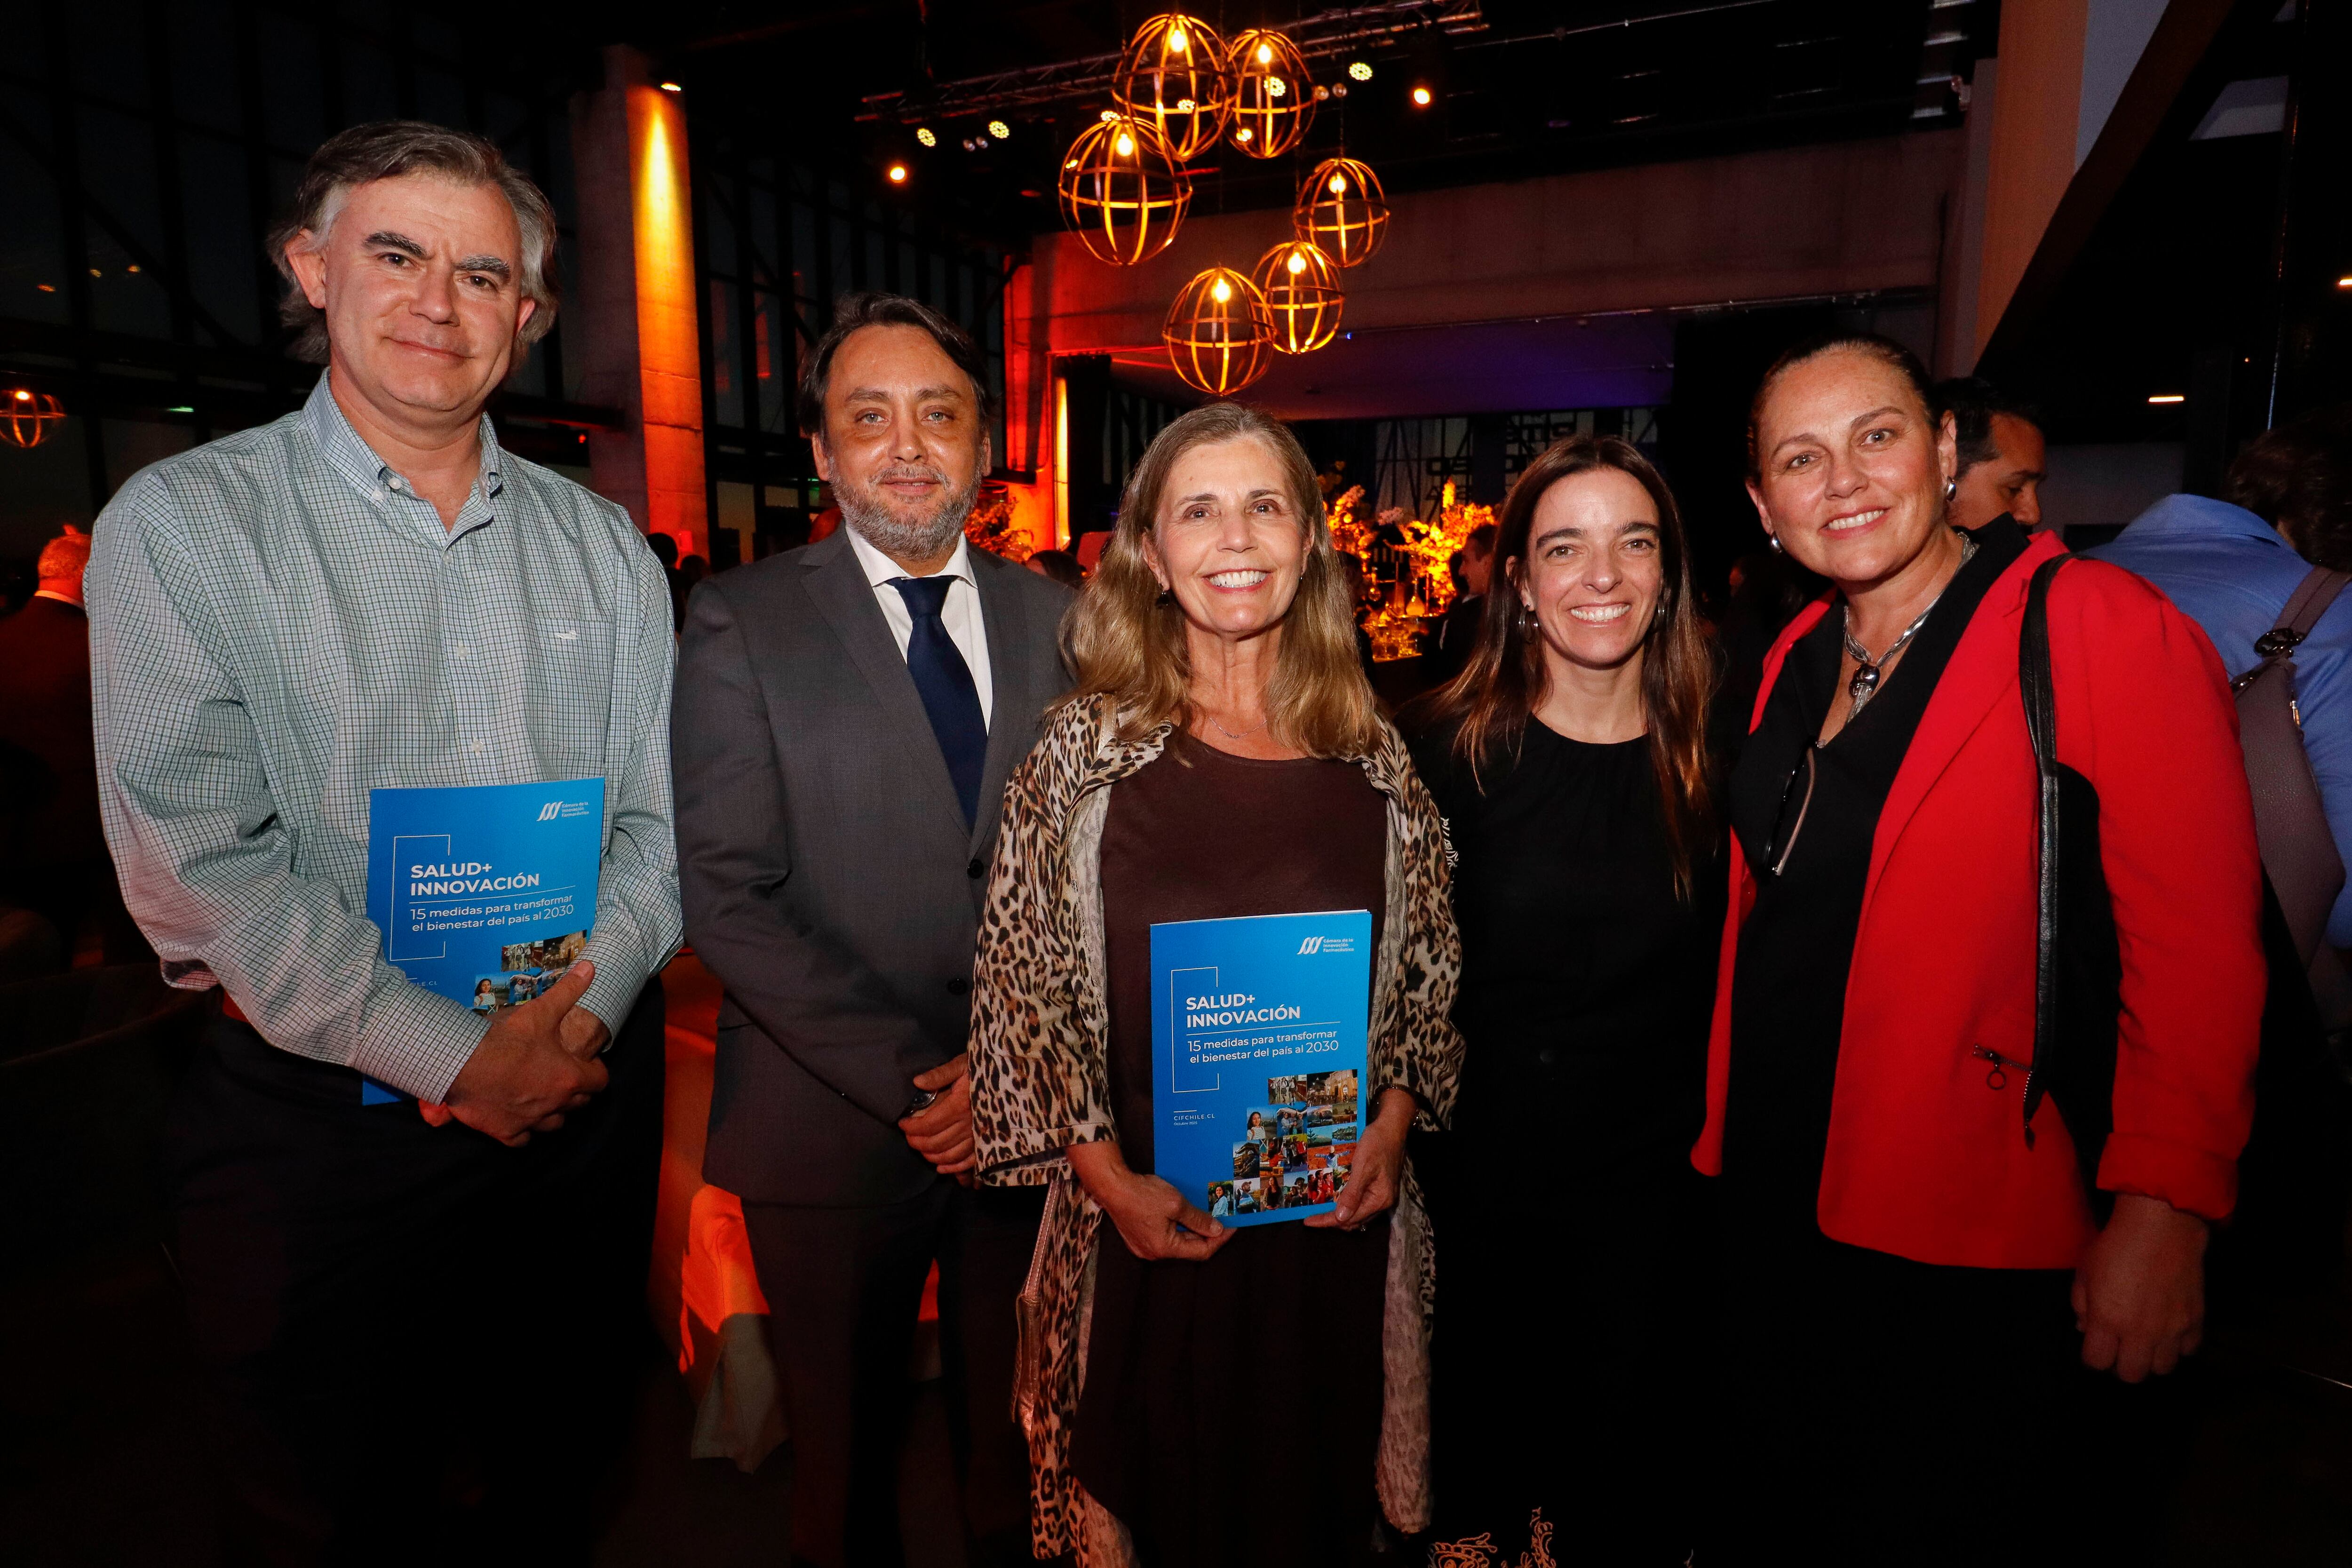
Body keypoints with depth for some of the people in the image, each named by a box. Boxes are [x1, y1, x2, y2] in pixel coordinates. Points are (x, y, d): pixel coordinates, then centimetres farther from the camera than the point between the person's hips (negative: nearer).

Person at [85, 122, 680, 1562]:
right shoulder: (185, 523, -5)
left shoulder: (602, 542, 5)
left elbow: (658, 818, 2)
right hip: (321, 1109, -2)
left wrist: (589, 1006, -14)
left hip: (590, 1089, 3)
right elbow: (197, 862, -13)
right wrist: (458, 1055, -17)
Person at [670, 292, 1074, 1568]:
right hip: (834, 1128, -2)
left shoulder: (1054, 618, 4)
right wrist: (915, 1078, -15)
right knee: (844, 1463, 17)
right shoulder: (740, 622, -4)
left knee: (1017, 1445, 19)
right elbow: (724, 892, -12)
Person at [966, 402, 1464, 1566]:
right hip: (1150, 1227, -2)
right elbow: (1022, 988, -5)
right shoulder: (1088, 748, -6)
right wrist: (1111, 1182, -10)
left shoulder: (1371, 755, 1)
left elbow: (1429, 969, 9)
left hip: (1338, 1221, 2)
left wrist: (1391, 1130, -3)